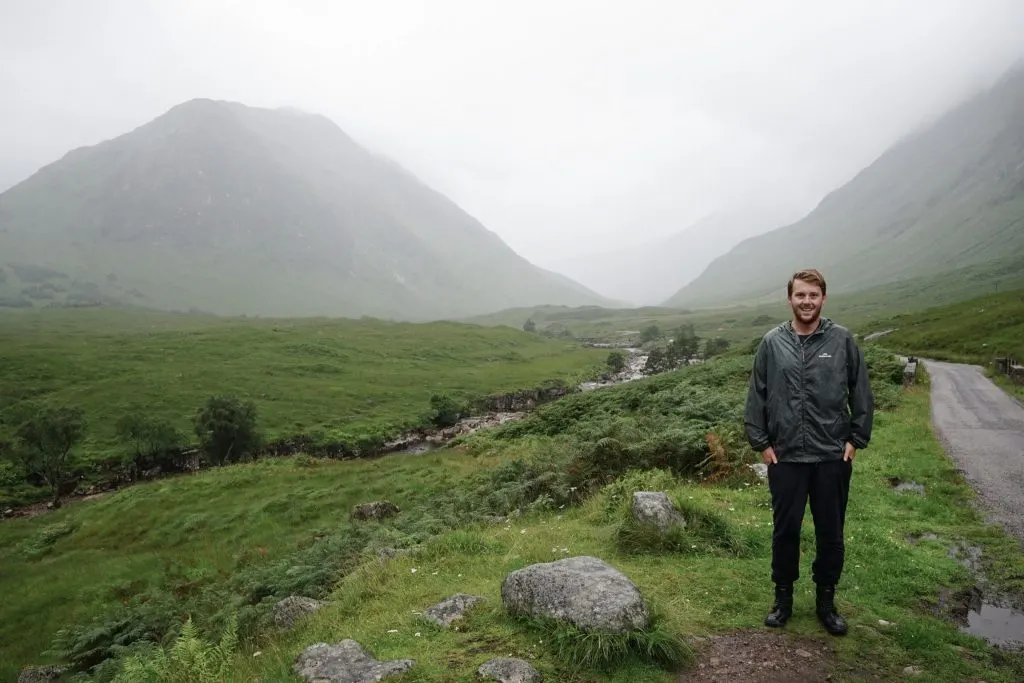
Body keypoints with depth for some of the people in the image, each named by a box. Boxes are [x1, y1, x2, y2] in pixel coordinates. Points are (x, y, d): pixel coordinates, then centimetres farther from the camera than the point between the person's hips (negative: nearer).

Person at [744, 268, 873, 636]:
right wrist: (761, 443, 0)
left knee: (831, 533, 12)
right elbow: (756, 396, 2)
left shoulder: (842, 340, -2)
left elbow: (861, 393, 4)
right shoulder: (772, 342, -1)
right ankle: (783, 598, 28)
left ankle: (826, 600, 31)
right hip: (785, 457, 0)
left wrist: (856, 439, 0)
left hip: (833, 456, 0)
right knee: (785, 531, 11)